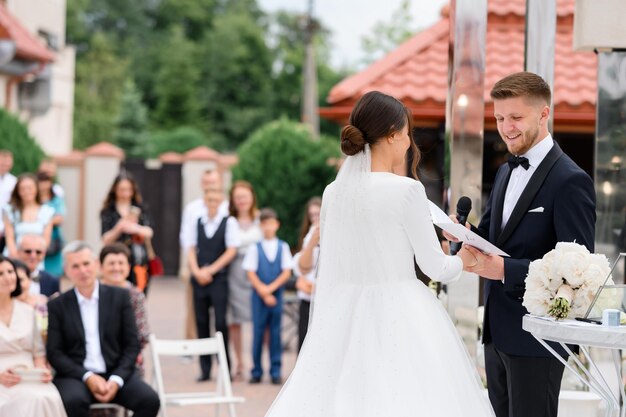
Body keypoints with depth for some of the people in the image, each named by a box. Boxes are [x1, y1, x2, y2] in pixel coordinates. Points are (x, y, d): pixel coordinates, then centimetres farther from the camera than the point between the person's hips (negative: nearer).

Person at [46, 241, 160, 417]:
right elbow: (54, 352, 0)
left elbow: (132, 345, 5)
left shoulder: (120, 296, 8)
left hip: (116, 373, 2)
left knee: (149, 400, -25)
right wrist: (87, 377, -14)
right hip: (76, 375, -2)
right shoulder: (57, 306, 6)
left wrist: (116, 380, -11)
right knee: (73, 401, -35)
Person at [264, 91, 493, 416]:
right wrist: (464, 259, 15)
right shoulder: (406, 190, -11)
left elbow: (329, 264, 11)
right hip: (398, 317, -6)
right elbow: (435, 267, -5)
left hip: (342, 316, 6)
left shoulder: (333, 192, 5)